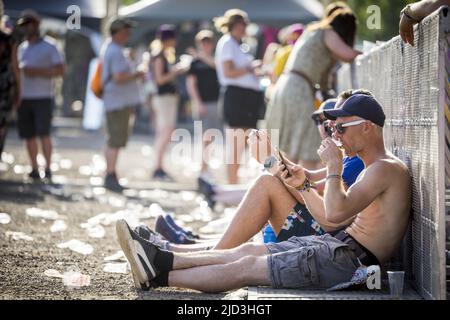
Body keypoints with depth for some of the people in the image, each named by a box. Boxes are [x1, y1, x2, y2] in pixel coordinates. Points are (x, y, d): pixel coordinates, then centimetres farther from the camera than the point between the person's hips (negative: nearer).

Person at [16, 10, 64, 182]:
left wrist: (37, 71, -18)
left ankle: (48, 169, -6)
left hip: (43, 98, -5)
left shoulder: (49, 46, -2)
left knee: (43, 134, -13)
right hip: (24, 98, 5)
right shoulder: (22, 47, 15)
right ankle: (34, 169, 9)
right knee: (29, 135, 2)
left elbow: (60, 71, -8)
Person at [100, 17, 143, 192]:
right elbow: (119, 78, -26)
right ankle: (110, 177, -6)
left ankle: (111, 176, 19)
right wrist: (136, 75, -11)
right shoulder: (116, 52, -18)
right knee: (116, 142, -8)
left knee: (114, 141, 14)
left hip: (119, 101, 11)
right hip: (119, 101, -11)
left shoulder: (107, 46, 14)